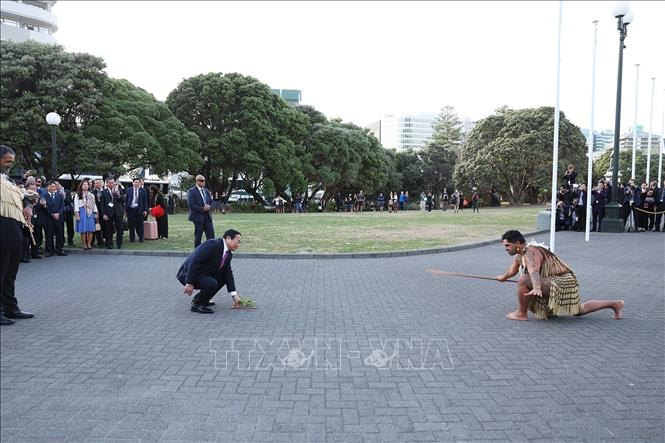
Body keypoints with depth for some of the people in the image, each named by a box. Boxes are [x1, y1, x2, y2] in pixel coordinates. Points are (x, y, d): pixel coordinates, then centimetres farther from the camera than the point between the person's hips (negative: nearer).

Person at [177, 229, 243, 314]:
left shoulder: (228, 254, 6)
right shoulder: (212, 244, -23)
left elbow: (228, 274, 7)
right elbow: (194, 261, -28)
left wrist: (234, 295, 1)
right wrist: (190, 283, -29)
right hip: (188, 274, -10)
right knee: (212, 284, -29)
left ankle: (202, 300, 15)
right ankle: (196, 305, -6)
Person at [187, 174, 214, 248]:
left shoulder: (206, 191, 14)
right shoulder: (191, 191, -7)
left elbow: (211, 201, 18)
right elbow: (191, 205, -15)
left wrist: (209, 206, -5)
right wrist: (202, 208, -18)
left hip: (207, 216, 6)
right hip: (198, 216, -6)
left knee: (211, 235, 0)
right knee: (198, 236, 3)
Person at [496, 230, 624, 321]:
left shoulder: (530, 253, -23)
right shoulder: (520, 255, 8)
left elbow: (534, 271, -45)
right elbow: (512, 270, 31)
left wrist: (536, 288, -62)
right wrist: (503, 277, 48)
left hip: (561, 284, -11)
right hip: (562, 284, 11)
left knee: (523, 280, -25)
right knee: (578, 310, 27)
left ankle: (521, 314, -9)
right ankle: (614, 304, 33)